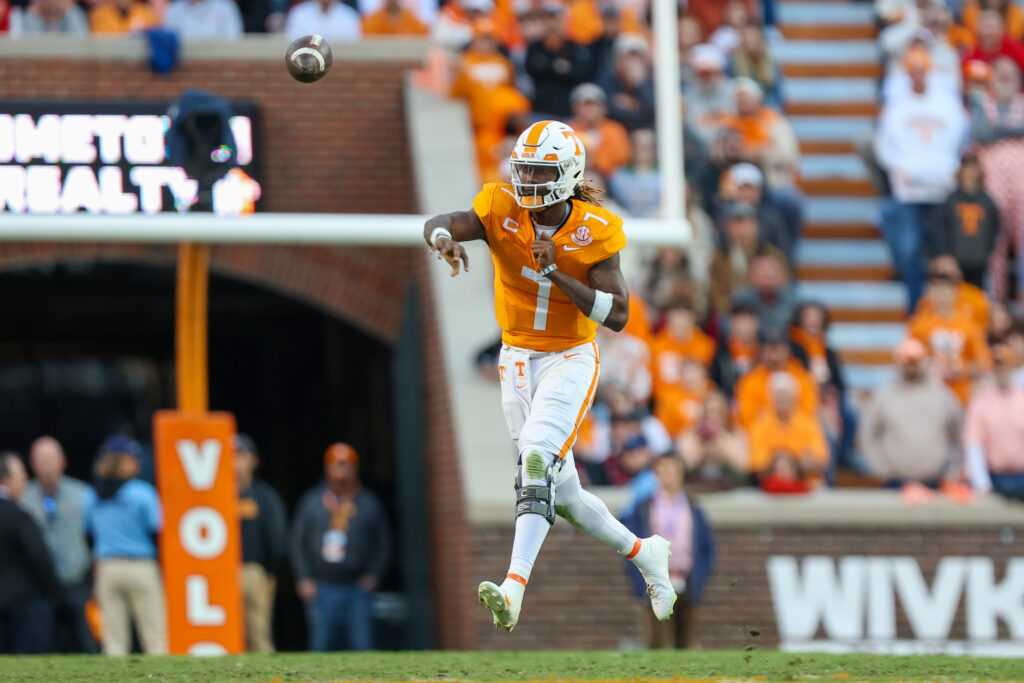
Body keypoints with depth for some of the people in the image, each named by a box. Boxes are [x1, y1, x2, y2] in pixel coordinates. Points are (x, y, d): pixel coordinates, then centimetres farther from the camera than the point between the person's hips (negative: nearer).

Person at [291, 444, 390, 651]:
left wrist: (372, 577, 0)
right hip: (322, 588, 0)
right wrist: (304, 579, 0)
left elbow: (383, 543, 13)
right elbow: (298, 543, 10)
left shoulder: (369, 503, 10)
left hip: (358, 587, 0)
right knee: (321, 646, -4)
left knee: (362, 647, -7)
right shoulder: (312, 501, 9)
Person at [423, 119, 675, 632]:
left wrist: (555, 272, -27)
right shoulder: (503, 211, -8)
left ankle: (513, 589, -36)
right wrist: (445, 238, -50)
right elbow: (439, 224, -25)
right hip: (518, 361, 4)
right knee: (563, 493, 11)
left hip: (570, 359, -4)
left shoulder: (593, 233, -13)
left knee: (538, 463, -26)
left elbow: (617, 315, -19)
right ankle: (643, 553, 34)